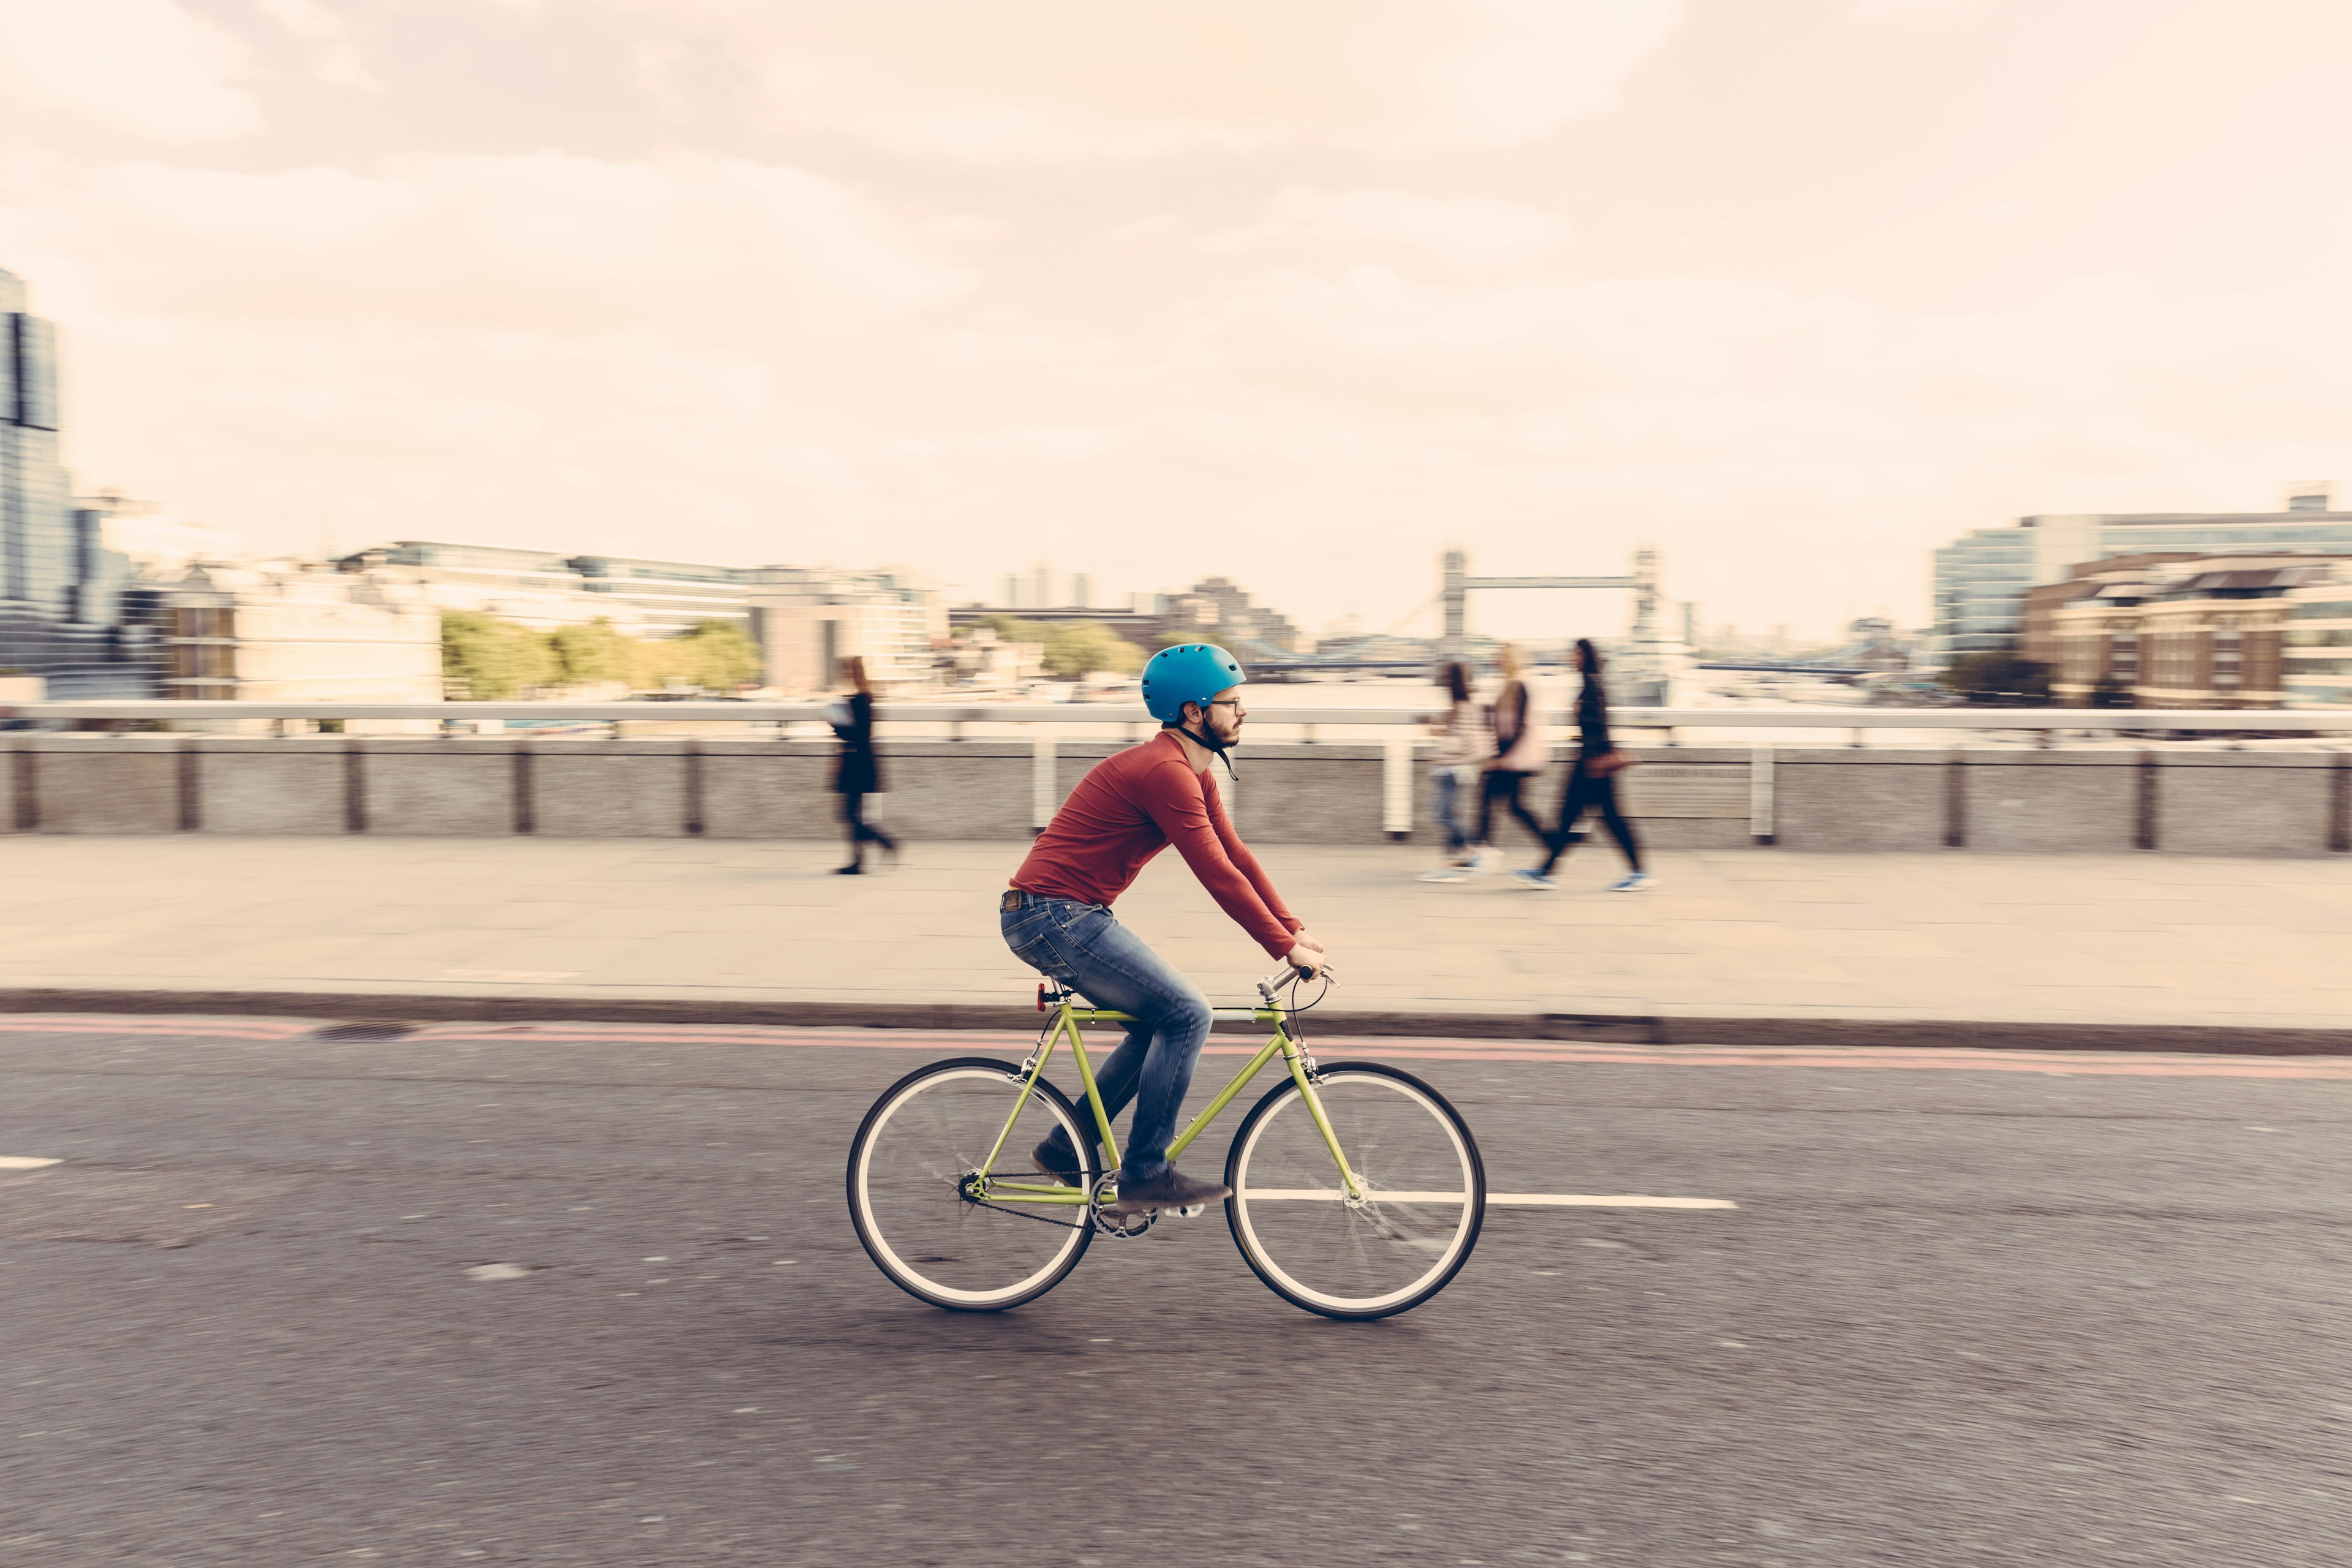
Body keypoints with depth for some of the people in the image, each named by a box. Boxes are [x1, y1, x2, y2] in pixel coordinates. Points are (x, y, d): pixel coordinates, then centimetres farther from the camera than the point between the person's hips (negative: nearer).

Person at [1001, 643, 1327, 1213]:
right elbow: (1218, 875, -22)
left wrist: (1295, 928, 7)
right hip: (1054, 915, -10)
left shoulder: (1193, 773, 13)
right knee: (1187, 1015, -10)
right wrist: (1286, 947, -16)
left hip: (1063, 915, 10)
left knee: (1160, 1021, 14)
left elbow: (1237, 854, 13)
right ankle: (1145, 1175, 0)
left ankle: (1066, 1149, 22)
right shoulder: (1165, 771, -20)